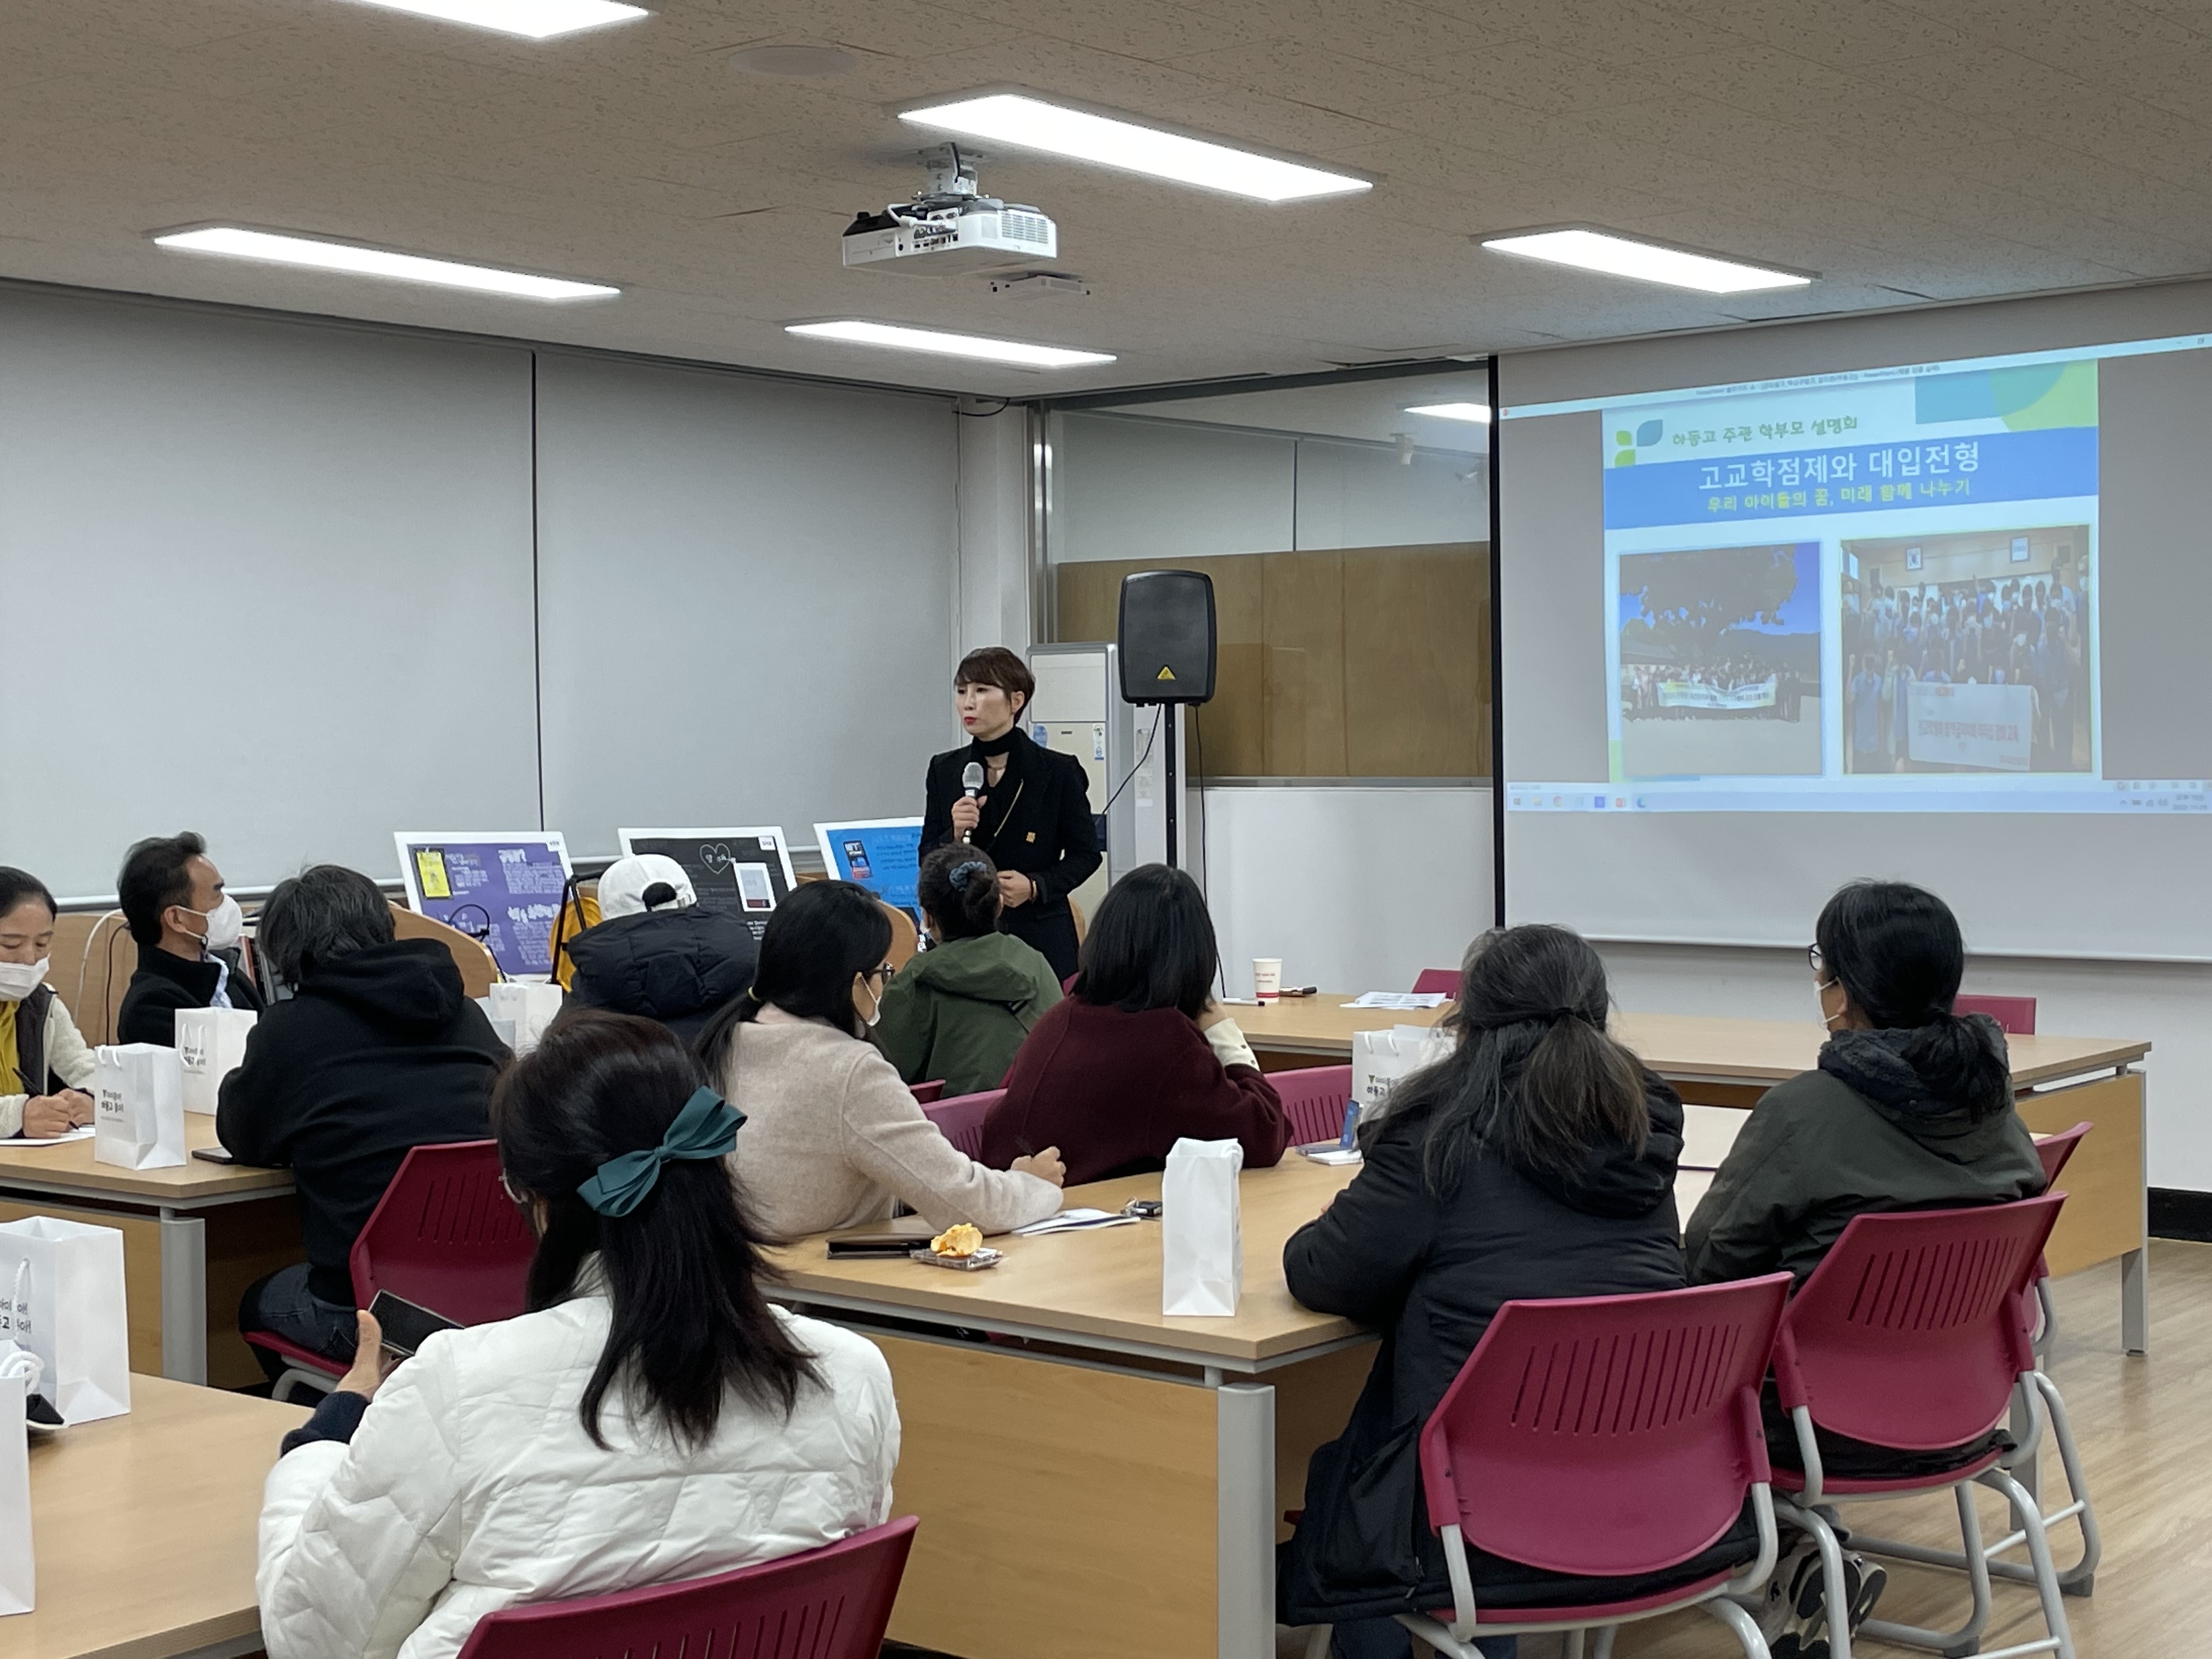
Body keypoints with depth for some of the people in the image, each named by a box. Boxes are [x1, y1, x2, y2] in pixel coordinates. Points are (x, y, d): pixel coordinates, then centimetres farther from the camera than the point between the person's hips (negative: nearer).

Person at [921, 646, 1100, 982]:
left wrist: (1037, 886, -11)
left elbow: (1086, 853, 4)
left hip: (1040, 936, -2)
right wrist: (954, 836, -12)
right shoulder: (944, 770, 7)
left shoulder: (1058, 772, -3)